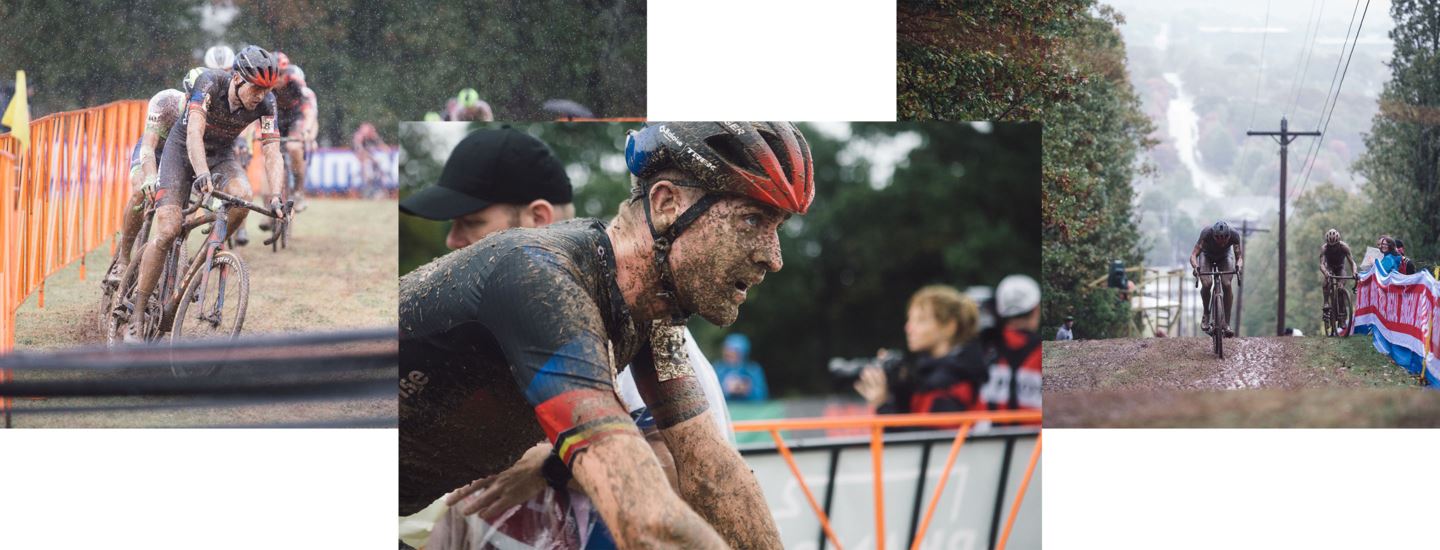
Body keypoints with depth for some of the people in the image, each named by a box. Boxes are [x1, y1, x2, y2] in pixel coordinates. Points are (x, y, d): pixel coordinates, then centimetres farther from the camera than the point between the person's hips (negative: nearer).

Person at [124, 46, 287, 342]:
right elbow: (194, 134, -40)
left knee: (242, 195, -31)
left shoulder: (265, 102, -20)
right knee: (166, 231, -17)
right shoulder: (209, 83, -30)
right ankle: (136, 313, -8)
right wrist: (202, 175, -57)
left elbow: (272, 153, -22)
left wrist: (276, 197, -38)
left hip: (221, 154, 3)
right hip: (182, 150, -3)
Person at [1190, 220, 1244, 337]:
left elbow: (1239, 256, -30)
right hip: (1207, 256, -1)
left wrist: (1239, 265, -54)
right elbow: (1194, 254, -37)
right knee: (1206, 284, -28)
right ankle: (1206, 314, -2)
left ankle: (1226, 322, -15)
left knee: (1227, 284, -24)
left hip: (1224, 257, 1)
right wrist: (1195, 267, -59)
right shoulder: (1207, 233, -37)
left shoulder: (1234, 235, -32)